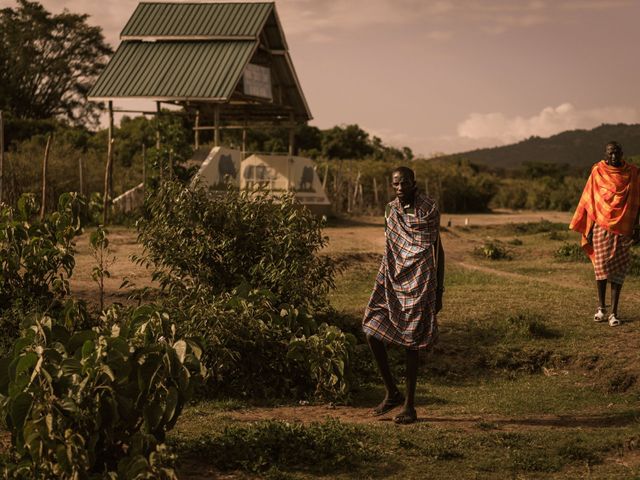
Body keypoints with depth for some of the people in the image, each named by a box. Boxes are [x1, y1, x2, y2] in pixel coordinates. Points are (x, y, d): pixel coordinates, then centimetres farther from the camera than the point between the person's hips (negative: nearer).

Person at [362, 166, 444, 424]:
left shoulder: (428, 209, -4)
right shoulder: (391, 210, 11)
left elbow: (437, 249, -1)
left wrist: (439, 291, -3)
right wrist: (382, 284, 16)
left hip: (419, 282, -5)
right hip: (392, 280, 5)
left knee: (411, 343, -3)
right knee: (372, 332, -4)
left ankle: (409, 405, 7)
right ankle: (392, 393, 14)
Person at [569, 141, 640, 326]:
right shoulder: (598, 172, -1)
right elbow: (590, 200, 2)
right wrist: (588, 228, 1)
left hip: (622, 227, 0)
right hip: (601, 225, 0)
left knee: (618, 268, -1)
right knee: (601, 265, 2)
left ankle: (614, 311, 2)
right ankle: (601, 307, 17)